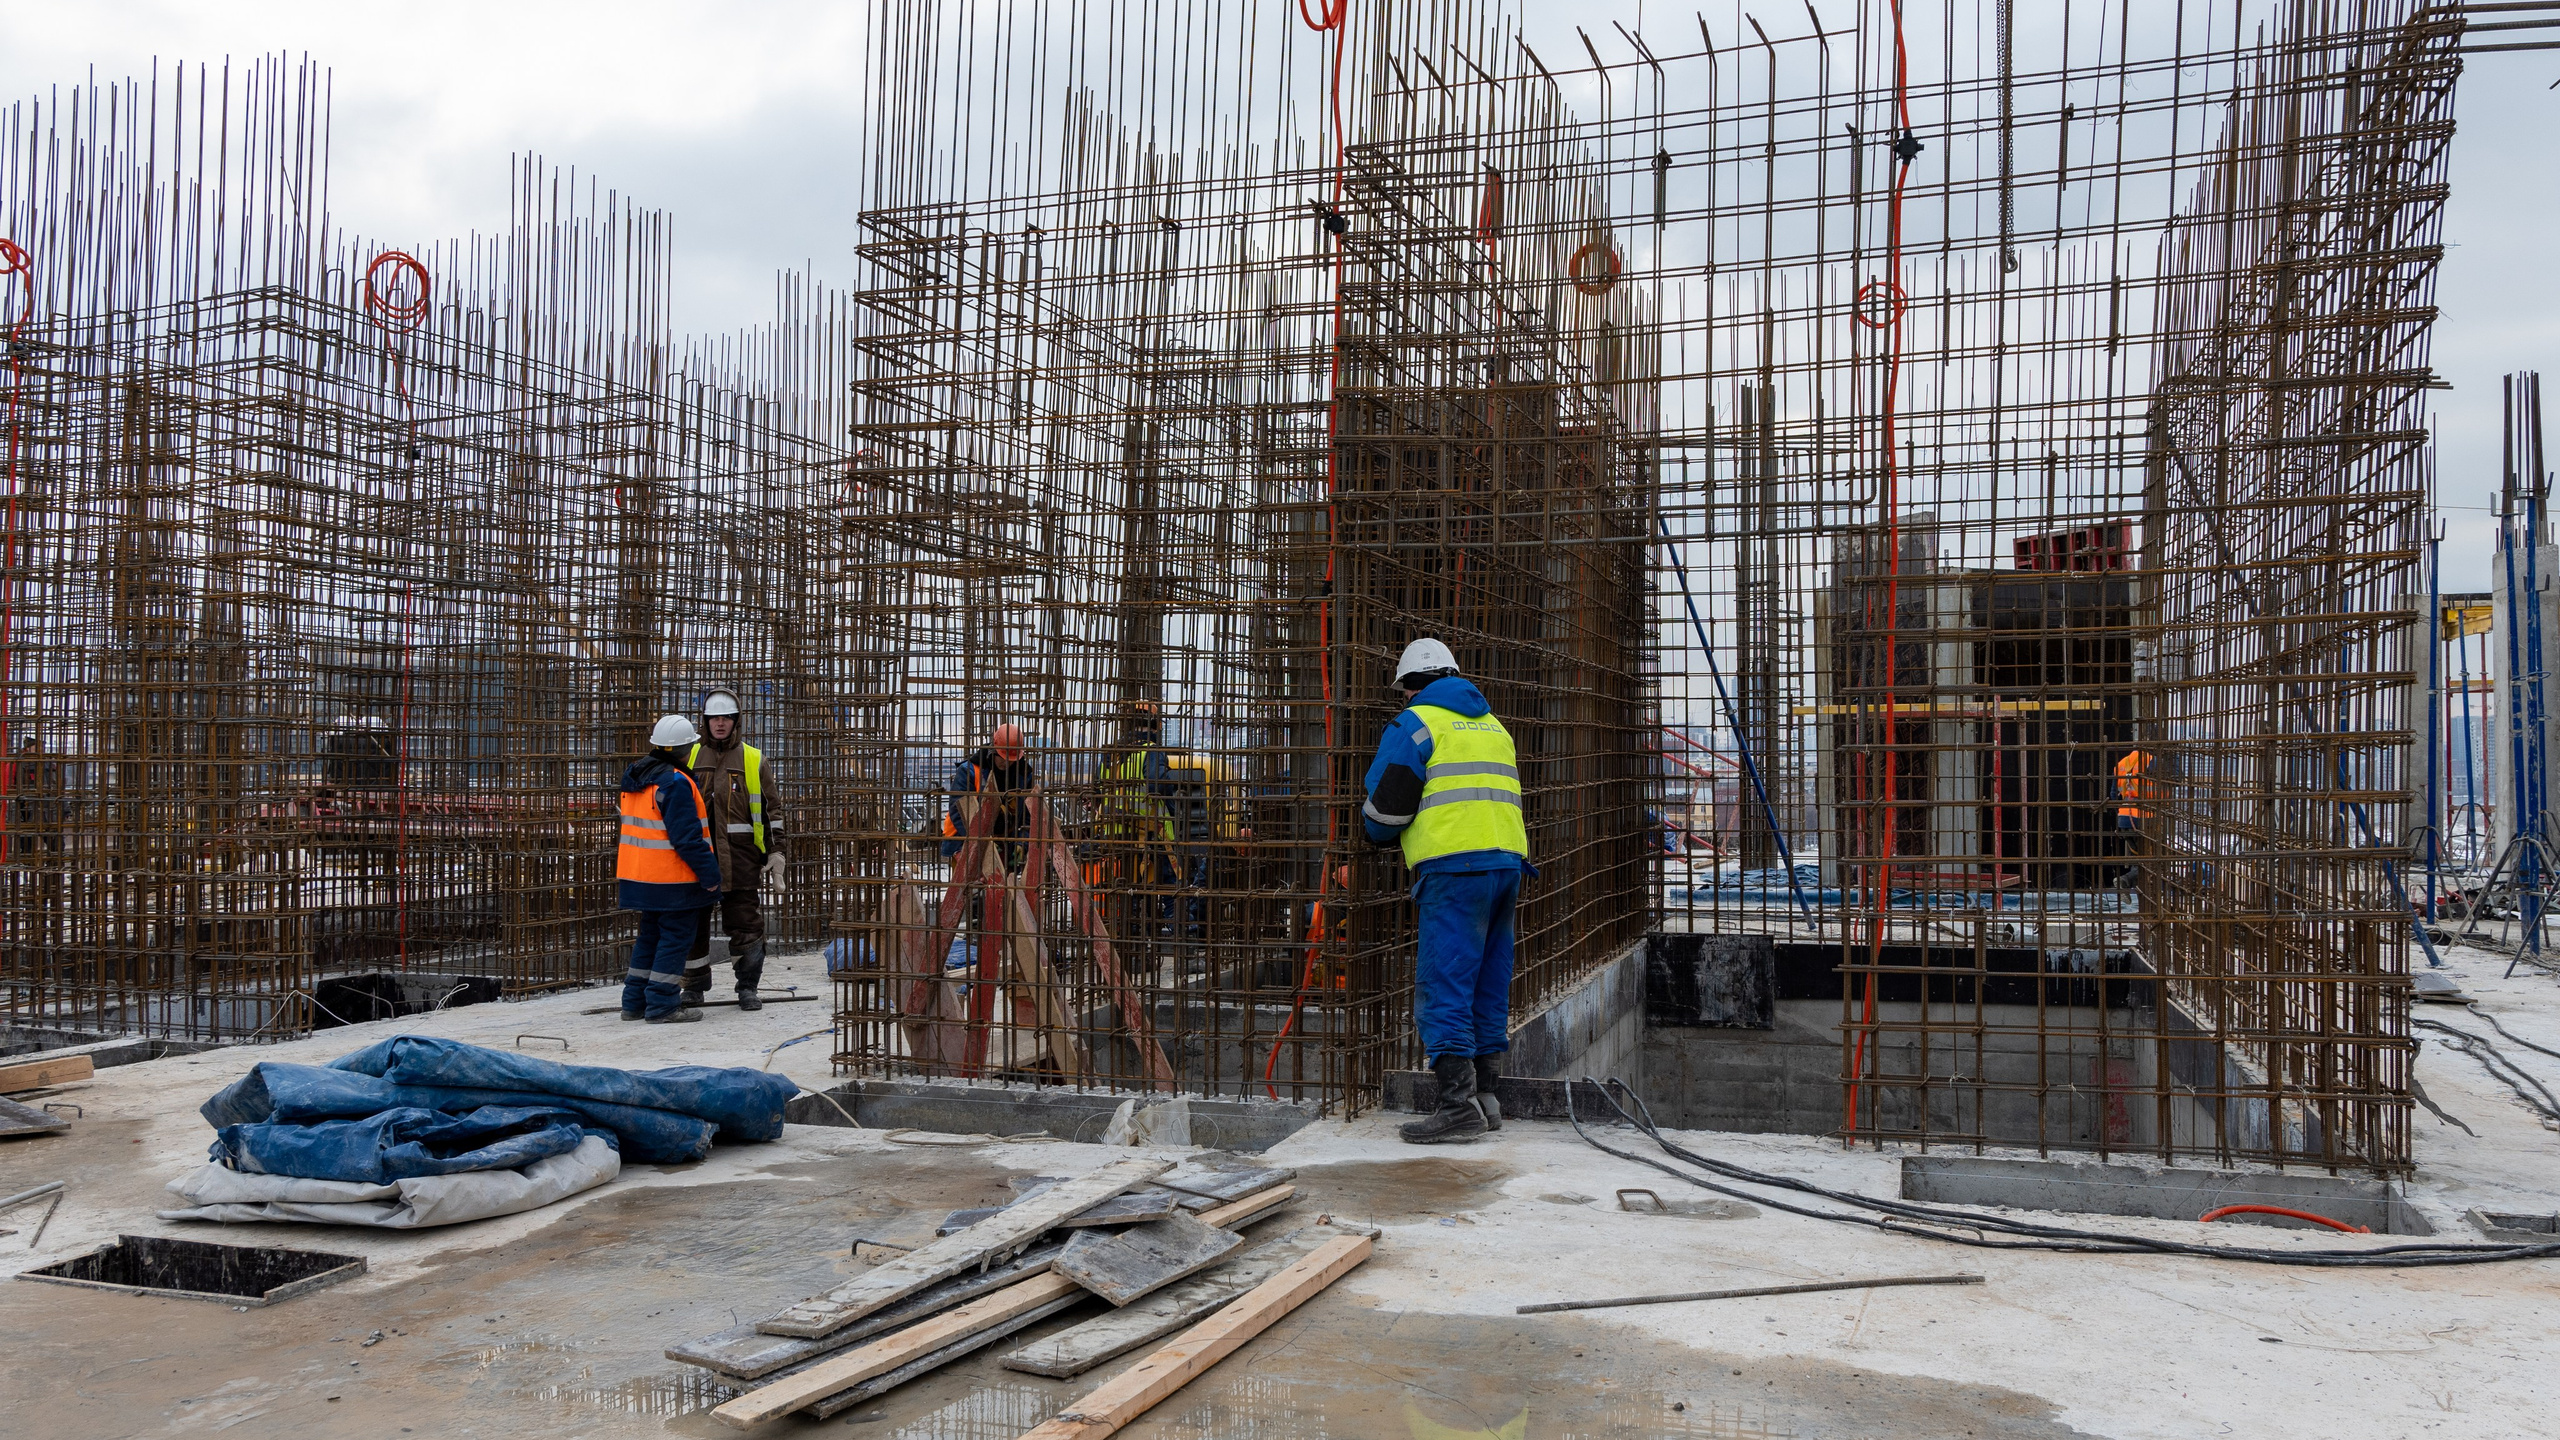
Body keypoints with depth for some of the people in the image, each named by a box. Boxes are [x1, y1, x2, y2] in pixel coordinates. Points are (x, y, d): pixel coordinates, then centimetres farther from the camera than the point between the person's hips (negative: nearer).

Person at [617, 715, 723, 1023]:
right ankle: (662, 1006, 0)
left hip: (641, 877, 9)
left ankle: (635, 1002, 22)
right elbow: (687, 837, -21)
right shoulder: (675, 783, -18)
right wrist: (710, 876, -16)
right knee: (675, 938, -1)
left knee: (651, 936, 18)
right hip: (673, 880, -9)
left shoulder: (635, 777, 12)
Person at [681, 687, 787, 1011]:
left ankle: (747, 987, 11)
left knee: (745, 923, -1)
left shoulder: (754, 760, 7)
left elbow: (771, 811, 7)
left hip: (740, 858, -2)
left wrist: (775, 854, 0)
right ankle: (694, 986, 18)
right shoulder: (689, 757, 12)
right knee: (693, 923, 5)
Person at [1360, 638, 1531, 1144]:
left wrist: (1378, 833, 19)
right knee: (1487, 986, 12)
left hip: (1453, 869, -8)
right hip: (1507, 859, 8)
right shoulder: (1493, 726, 25)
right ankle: (1484, 1095, 15)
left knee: (1443, 987, -8)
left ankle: (1458, 1103, -14)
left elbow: (1386, 804, -4)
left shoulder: (1415, 724, 0)